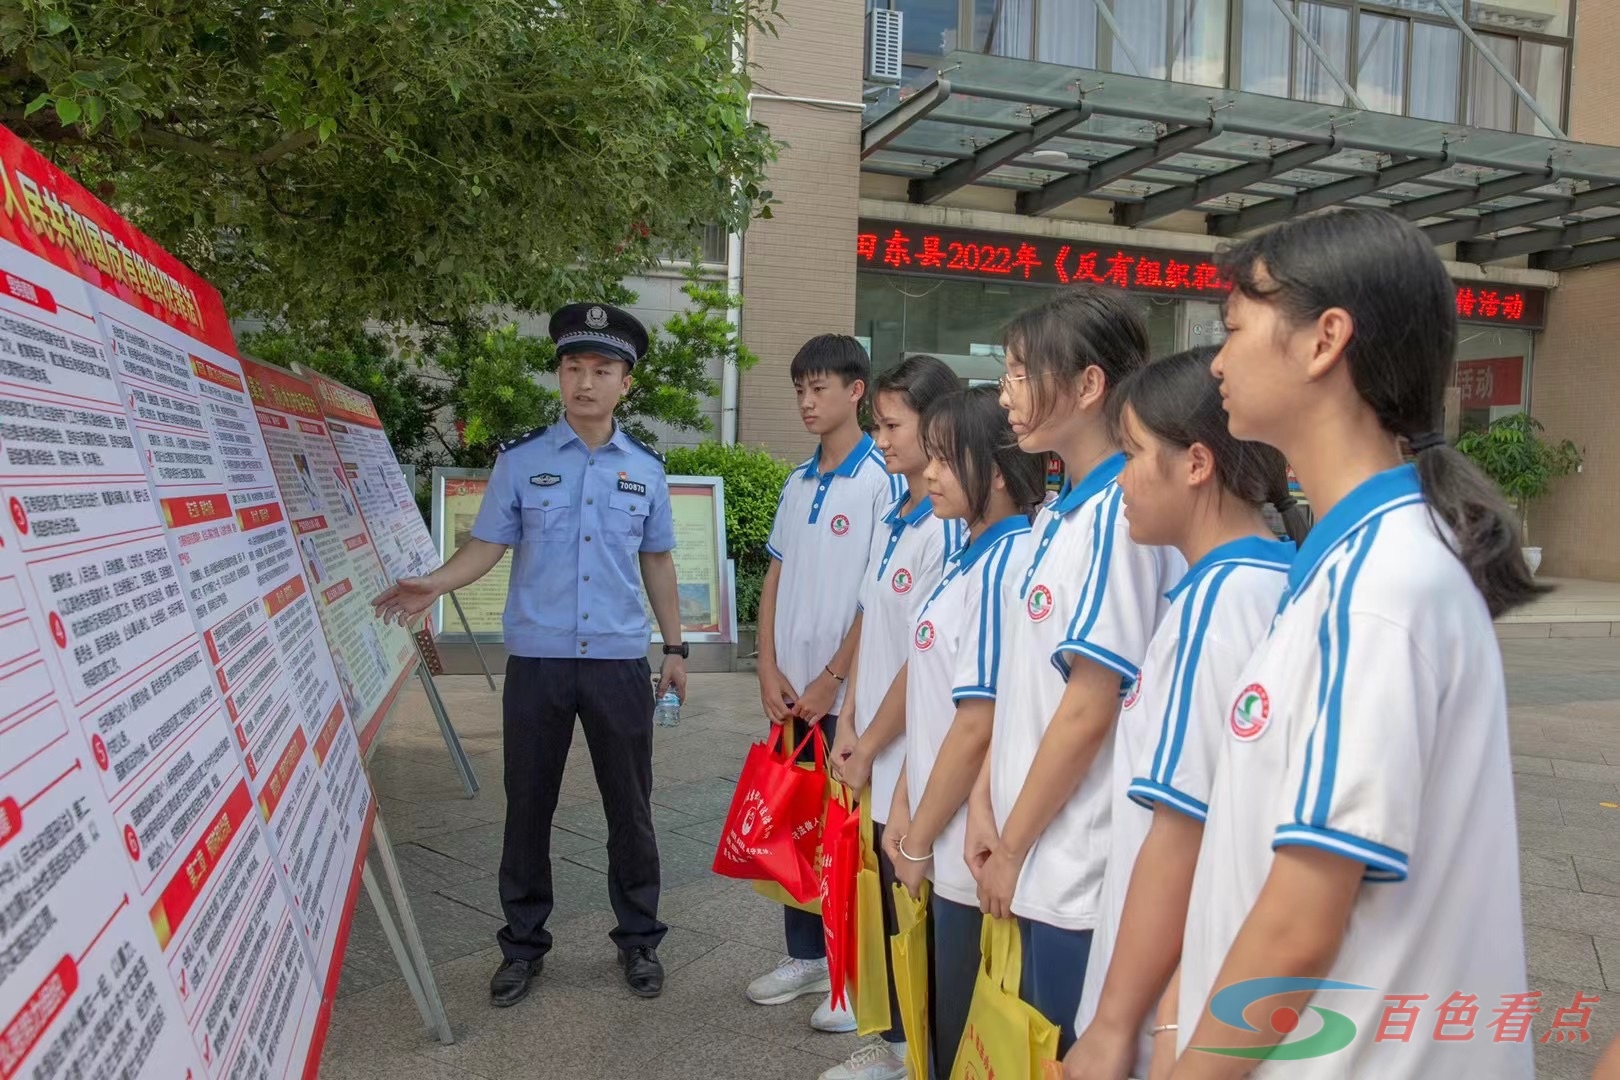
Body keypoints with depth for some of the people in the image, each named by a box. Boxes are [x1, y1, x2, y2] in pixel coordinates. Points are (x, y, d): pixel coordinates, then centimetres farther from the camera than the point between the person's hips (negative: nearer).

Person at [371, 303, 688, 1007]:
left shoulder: (645, 469, 6)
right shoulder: (521, 460, 0)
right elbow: (488, 545, -1)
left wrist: (674, 645, 12)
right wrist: (435, 585, -20)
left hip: (620, 660, 1)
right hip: (537, 660, -1)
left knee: (630, 807, 10)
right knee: (528, 806, 9)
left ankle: (639, 938, 27)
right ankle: (523, 943, 27)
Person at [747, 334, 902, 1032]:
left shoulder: (881, 480, -10)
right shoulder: (797, 483, 11)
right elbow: (775, 580, 11)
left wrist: (833, 678, -13)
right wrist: (770, 672, 2)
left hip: (847, 692, -7)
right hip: (793, 692, 7)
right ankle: (805, 956, 30)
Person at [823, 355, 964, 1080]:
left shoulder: (949, 530, -16)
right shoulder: (890, 521, 9)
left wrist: (870, 745, -9)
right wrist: (849, 727, 4)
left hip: (916, 755, -7)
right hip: (875, 754, 7)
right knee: (887, 902, 17)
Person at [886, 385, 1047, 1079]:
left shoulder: (1008, 563, -19)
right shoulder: (970, 558, 9)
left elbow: (980, 723, -21)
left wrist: (919, 839, -11)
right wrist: (905, 805, 9)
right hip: (947, 845, 8)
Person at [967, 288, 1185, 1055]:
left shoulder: (1119, 514, -19)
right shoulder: (1056, 513, 8)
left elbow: (1089, 711, -19)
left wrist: (1013, 847, -10)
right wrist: (987, 807, 6)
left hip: (1082, 870, -8)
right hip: (1042, 857, 8)